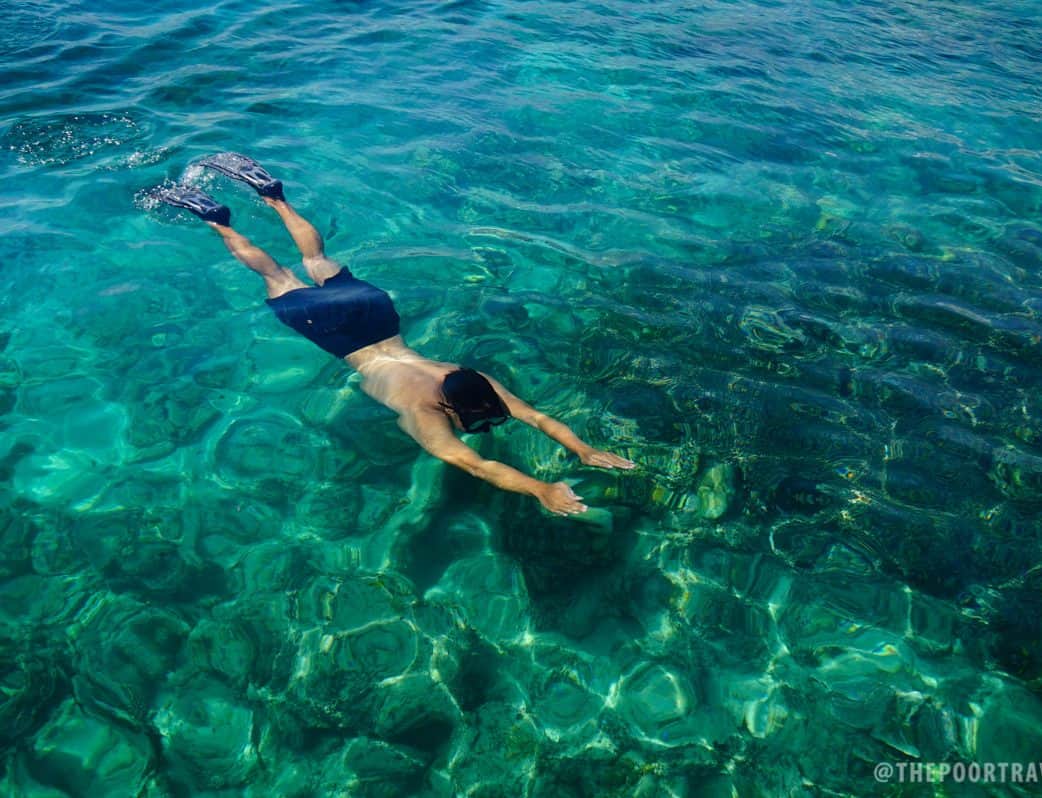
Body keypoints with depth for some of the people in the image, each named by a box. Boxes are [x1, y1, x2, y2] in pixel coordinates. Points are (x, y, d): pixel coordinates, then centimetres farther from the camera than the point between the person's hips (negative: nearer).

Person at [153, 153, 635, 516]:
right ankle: (216, 220, 32)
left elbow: (539, 417, -21)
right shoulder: (424, 411, -36)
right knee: (279, 281, 17)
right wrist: (541, 490, -53)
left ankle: (271, 193, 42)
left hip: (375, 310, 5)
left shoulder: (480, 386, -22)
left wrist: (585, 452, -32)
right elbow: (474, 466, -46)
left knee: (318, 264, 26)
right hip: (340, 330, -4)